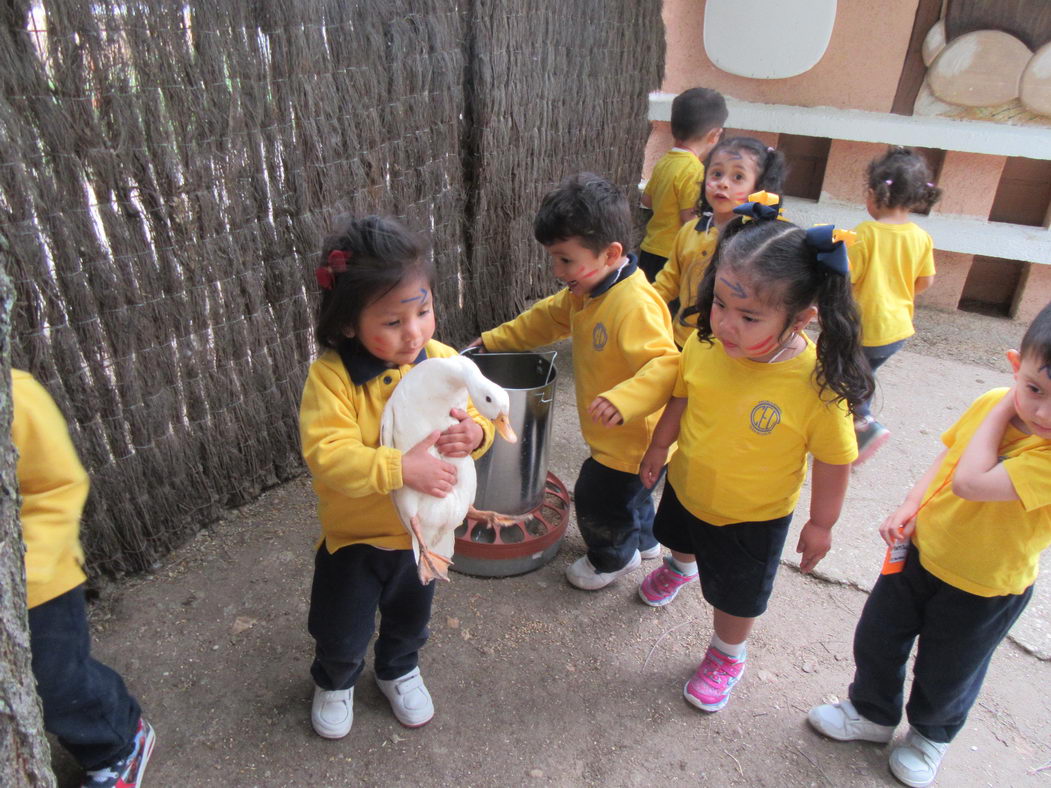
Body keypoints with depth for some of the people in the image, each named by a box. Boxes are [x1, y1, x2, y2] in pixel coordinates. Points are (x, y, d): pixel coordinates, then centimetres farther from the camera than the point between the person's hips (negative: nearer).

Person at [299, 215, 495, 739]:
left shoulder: (442, 361, -15)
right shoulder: (331, 376, -27)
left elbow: (475, 417, -7)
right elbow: (326, 454, -34)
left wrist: (474, 434, -31)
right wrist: (400, 468, -44)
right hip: (353, 535, -3)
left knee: (409, 617, 27)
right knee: (341, 631, 18)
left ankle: (399, 672, 59)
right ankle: (334, 682, 53)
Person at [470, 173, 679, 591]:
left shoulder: (635, 305, -33)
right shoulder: (588, 291, 0)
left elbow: (666, 365, -40)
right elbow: (549, 317, 15)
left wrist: (623, 400, -54)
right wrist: (495, 339, 16)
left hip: (633, 441, -9)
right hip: (616, 435, 9)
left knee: (595, 498, 10)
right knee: (629, 490, 30)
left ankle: (613, 558, 40)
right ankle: (643, 540, 57)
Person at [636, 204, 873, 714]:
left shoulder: (818, 384, -33)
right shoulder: (704, 345, -23)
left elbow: (834, 459, -18)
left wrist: (820, 524, -8)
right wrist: (658, 448, 9)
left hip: (752, 517, -4)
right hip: (686, 487, 5)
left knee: (735, 595, 18)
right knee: (679, 536, 36)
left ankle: (727, 656, 51)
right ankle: (680, 568, 73)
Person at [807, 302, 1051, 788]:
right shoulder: (991, 404, -14)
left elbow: (969, 482, -41)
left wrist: (1003, 409, -30)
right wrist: (910, 506, -10)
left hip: (984, 591, -4)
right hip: (920, 551, 5)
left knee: (945, 673, 21)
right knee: (876, 639, 22)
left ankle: (932, 733, 54)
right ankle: (874, 713, 50)